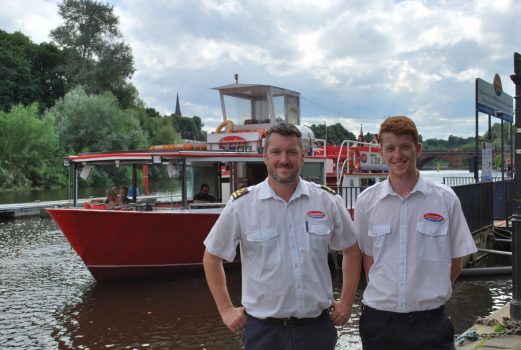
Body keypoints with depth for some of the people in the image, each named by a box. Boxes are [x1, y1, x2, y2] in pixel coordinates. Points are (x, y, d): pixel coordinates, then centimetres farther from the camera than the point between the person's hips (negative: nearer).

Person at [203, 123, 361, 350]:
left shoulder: (328, 201, -1)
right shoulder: (241, 204, -7)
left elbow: (351, 250, 11)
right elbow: (212, 257, 3)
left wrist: (346, 302, 7)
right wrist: (226, 310, 1)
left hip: (317, 326, 2)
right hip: (263, 329, -1)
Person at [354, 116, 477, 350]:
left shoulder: (445, 199, -3)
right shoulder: (366, 201, 0)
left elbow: (455, 263, 5)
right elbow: (367, 257, 8)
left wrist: (431, 295, 2)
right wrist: (383, 293, 2)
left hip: (430, 320, -1)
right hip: (379, 319, 1)